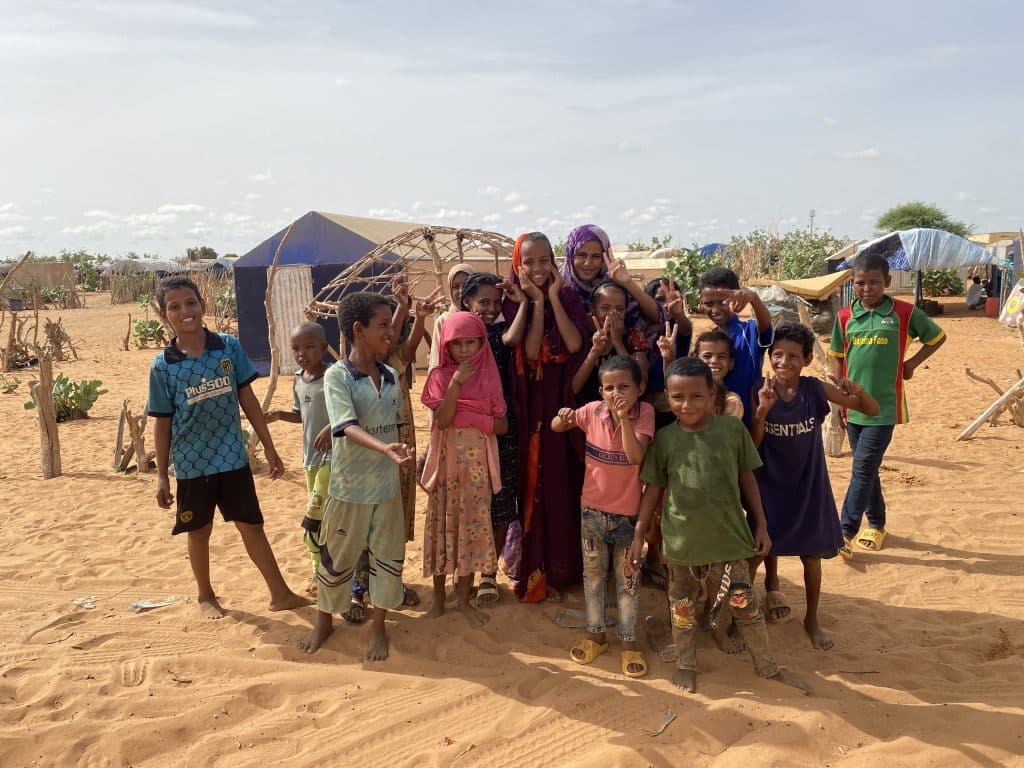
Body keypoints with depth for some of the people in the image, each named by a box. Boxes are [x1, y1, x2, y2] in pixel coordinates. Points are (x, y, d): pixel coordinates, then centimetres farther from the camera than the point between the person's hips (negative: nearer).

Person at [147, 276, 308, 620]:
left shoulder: (229, 347, -4)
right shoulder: (162, 366, -7)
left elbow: (248, 398, 2)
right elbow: (162, 422, -1)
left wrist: (268, 447, 2)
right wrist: (162, 475, 0)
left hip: (233, 457, 1)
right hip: (192, 463, 0)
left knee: (251, 526, 9)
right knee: (199, 531, 15)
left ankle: (280, 593, 20)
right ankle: (205, 595, 36)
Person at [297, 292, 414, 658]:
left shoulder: (391, 377, 3)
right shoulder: (337, 376, -14)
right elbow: (347, 427, -27)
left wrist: (400, 466, 14)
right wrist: (385, 448, -42)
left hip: (388, 485, 4)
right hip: (350, 487, -4)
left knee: (388, 557, 10)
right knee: (337, 558, 11)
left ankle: (378, 627, 28)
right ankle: (324, 620, 34)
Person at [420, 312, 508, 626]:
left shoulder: (489, 378, 2)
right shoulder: (440, 376, -3)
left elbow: (502, 425, 0)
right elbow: (441, 420, -17)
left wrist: (473, 419, -16)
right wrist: (456, 382, -24)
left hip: (477, 466, 2)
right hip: (446, 464, -1)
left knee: (472, 527, 7)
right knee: (444, 526, 7)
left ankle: (463, 597, 20)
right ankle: (438, 595, 23)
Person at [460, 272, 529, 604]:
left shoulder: (499, 332, 2)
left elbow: (513, 338, -24)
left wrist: (523, 301, -23)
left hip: (502, 430, 0)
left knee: (500, 505, 5)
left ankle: (489, 572, 21)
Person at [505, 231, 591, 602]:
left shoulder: (568, 298, 3)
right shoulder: (515, 301, -1)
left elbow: (575, 344, -13)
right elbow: (530, 352, -14)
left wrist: (553, 297, -13)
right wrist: (537, 301, -15)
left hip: (563, 401, 2)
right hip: (531, 405, -1)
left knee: (562, 483, 6)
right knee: (533, 484, 2)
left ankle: (562, 564, 21)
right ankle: (535, 570, 13)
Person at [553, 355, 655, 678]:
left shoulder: (644, 413, -15)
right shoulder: (593, 411, -10)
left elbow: (635, 456, -27)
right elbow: (556, 428, 3)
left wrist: (625, 418, -34)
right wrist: (563, 417, -19)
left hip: (628, 512, -2)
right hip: (593, 509, 2)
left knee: (628, 578, 10)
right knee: (593, 574, 16)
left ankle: (628, 642, 24)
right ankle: (595, 634, 33)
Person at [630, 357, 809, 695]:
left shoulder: (732, 429, -8)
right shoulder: (664, 438, -8)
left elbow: (747, 478, 2)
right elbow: (653, 488, 0)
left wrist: (761, 524, 4)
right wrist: (639, 534, 1)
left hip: (730, 533, 0)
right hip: (683, 537, 1)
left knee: (744, 603, 10)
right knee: (683, 605, 16)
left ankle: (767, 665, 30)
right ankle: (685, 663, 37)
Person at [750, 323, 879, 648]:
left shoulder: (816, 389, -11)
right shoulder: (761, 391, -14)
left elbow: (872, 411, -7)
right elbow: (752, 444, -15)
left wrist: (858, 392, -28)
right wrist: (763, 409, -30)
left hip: (808, 483, 1)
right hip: (770, 482, 0)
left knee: (812, 553, 8)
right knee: (767, 544, 16)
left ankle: (812, 620, 26)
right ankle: (771, 584, 49)